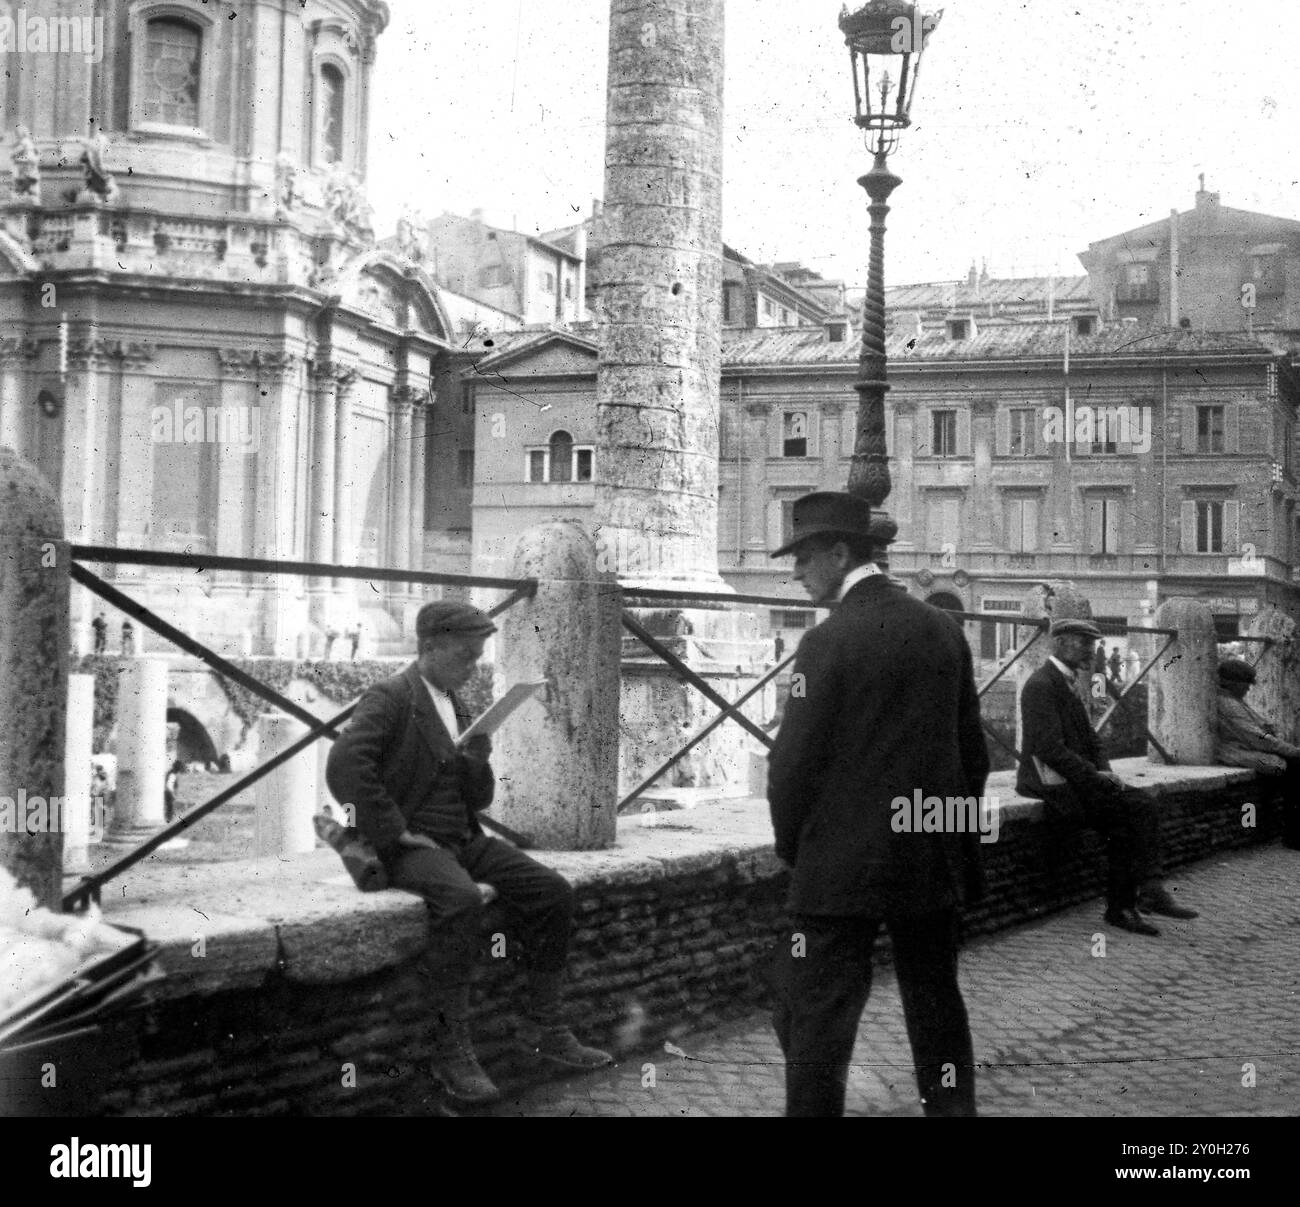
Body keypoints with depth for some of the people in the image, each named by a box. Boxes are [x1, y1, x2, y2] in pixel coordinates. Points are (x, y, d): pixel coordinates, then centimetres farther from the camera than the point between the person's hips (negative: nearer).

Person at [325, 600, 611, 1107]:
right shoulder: (390, 698, -8)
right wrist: (394, 831, -21)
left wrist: (477, 760, -3)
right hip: (412, 844, -8)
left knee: (553, 891, -8)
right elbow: (344, 765, -25)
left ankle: (543, 1027, 1)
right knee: (461, 899, -37)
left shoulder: (456, 707, 17)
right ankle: (451, 1049, -28)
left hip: (463, 840, 8)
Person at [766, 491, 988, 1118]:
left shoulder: (830, 641, -14)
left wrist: (792, 848, 2)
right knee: (937, 1014, 17)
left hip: (842, 870, -6)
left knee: (815, 1021, 1)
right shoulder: (944, 629, 4)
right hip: (935, 865, 6)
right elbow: (973, 749, 9)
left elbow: (794, 763, -14)